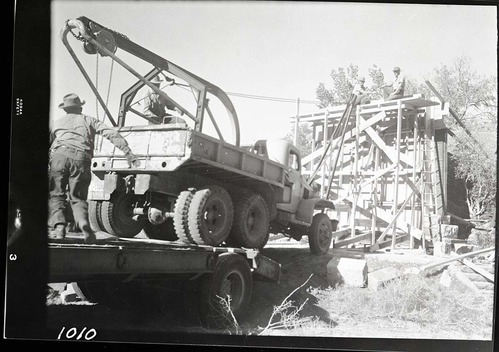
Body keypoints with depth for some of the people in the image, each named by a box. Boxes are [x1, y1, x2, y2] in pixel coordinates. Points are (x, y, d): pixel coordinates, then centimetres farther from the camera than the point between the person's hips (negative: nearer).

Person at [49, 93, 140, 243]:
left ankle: (59, 226, -11)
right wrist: (128, 153, 8)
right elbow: (112, 134, 12)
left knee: (56, 195, 9)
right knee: (77, 197, 9)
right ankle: (84, 224, -17)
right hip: (81, 159, 0)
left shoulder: (57, 122, 28)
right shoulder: (89, 120, 24)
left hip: (59, 155, 0)